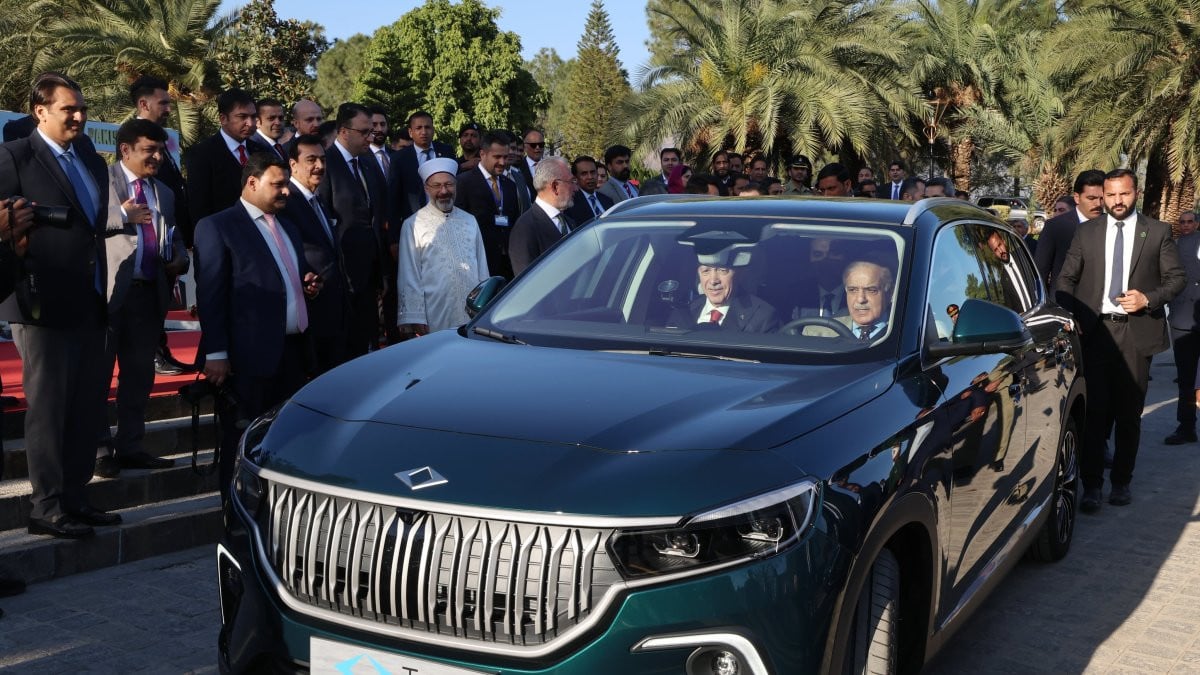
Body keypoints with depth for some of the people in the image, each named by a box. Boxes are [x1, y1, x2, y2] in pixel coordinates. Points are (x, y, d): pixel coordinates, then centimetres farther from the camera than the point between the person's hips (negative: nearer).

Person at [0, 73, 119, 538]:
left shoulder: (93, 161, 15)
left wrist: (102, 289, 15)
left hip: (88, 304, 7)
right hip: (43, 304, -7)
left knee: (88, 408, 11)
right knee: (48, 408, 0)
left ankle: (74, 498, 22)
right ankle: (46, 508, 9)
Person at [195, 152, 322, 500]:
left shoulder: (288, 229, 21)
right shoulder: (217, 227, -3)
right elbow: (210, 295, -9)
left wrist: (308, 285, 8)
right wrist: (216, 354, -14)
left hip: (293, 352, 7)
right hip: (250, 356, -7)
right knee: (243, 444, 1)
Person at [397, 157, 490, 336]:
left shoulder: (469, 221, 14)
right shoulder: (414, 225, -1)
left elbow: (482, 268, 15)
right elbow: (409, 278, -3)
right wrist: (414, 321, -8)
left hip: (472, 318, 4)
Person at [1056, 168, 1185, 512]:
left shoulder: (1158, 232, 5)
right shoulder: (1086, 231, 7)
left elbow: (1177, 277, 5)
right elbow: (1065, 279, 8)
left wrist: (1148, 299, -11)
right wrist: (1071, 316, -6)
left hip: (1137, 332, 0)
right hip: (1095, 331, 0)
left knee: (1129, 413, 8)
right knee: (1095, 412, -2)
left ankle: (1122, 481, 20)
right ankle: (1091, 485, 4)